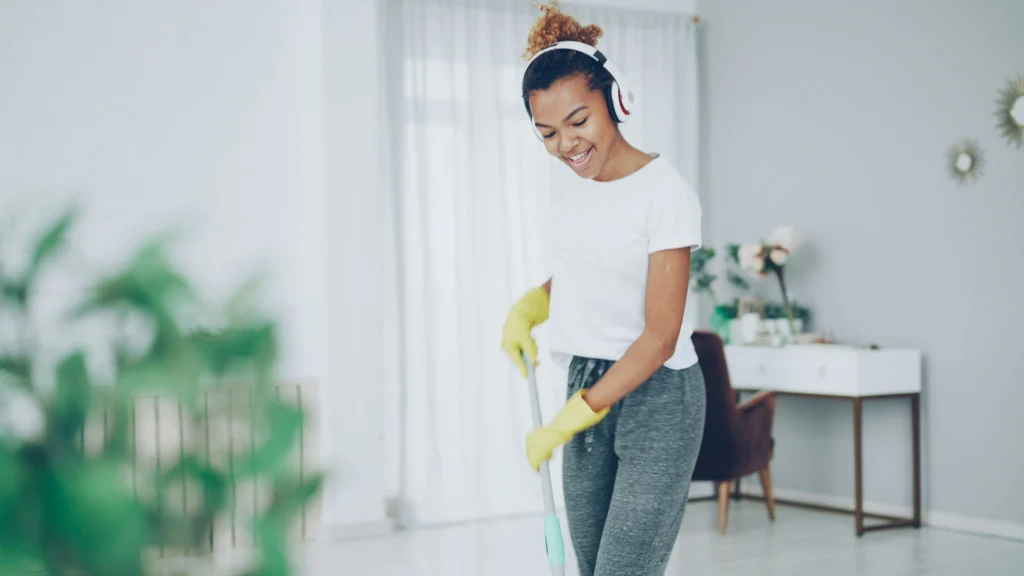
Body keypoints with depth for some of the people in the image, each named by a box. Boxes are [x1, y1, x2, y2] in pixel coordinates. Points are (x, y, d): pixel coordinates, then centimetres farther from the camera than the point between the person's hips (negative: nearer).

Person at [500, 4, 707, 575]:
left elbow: (659, 337, -18)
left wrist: (566, 422, -17)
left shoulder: (665, 192, -16)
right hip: (587, 389, 7)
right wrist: (527, 308, 4)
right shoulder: (568, 195, 7)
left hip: (657, 398, -7)